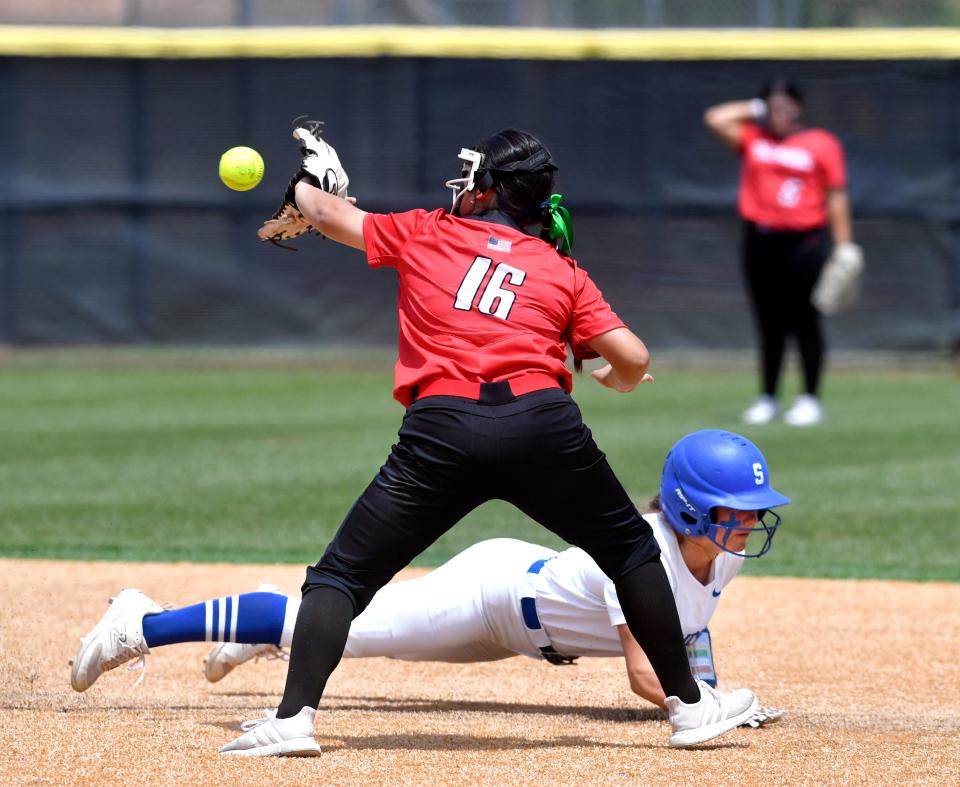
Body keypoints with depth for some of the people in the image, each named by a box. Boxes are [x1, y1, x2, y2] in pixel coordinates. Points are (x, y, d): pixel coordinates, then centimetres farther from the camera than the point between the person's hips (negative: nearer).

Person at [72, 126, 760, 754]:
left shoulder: (427, 234, 17)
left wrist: (306, 184, 53)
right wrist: (618, 381, 33)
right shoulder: (565, 272, 17)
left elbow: (327, 215, 29)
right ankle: (690, 706, 23)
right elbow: (632, 359, 8)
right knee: (631, 551, 23)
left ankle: (294, 719, -8)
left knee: (342, 574, 8)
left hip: (443, 430, -1)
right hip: (546, 427, 1)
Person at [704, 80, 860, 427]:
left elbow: (836, 196, 2)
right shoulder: (752, 139, 12)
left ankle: (810, 398, 4)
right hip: (760, 241, 3)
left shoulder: (822, 144, 3)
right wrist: (755, 110, 11)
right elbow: (715, 118, 6)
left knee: (803, 320, -3)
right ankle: (767, 398, 12)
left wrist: (844, 244, -3)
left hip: (804, 241, -3)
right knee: (769, 323, 6)